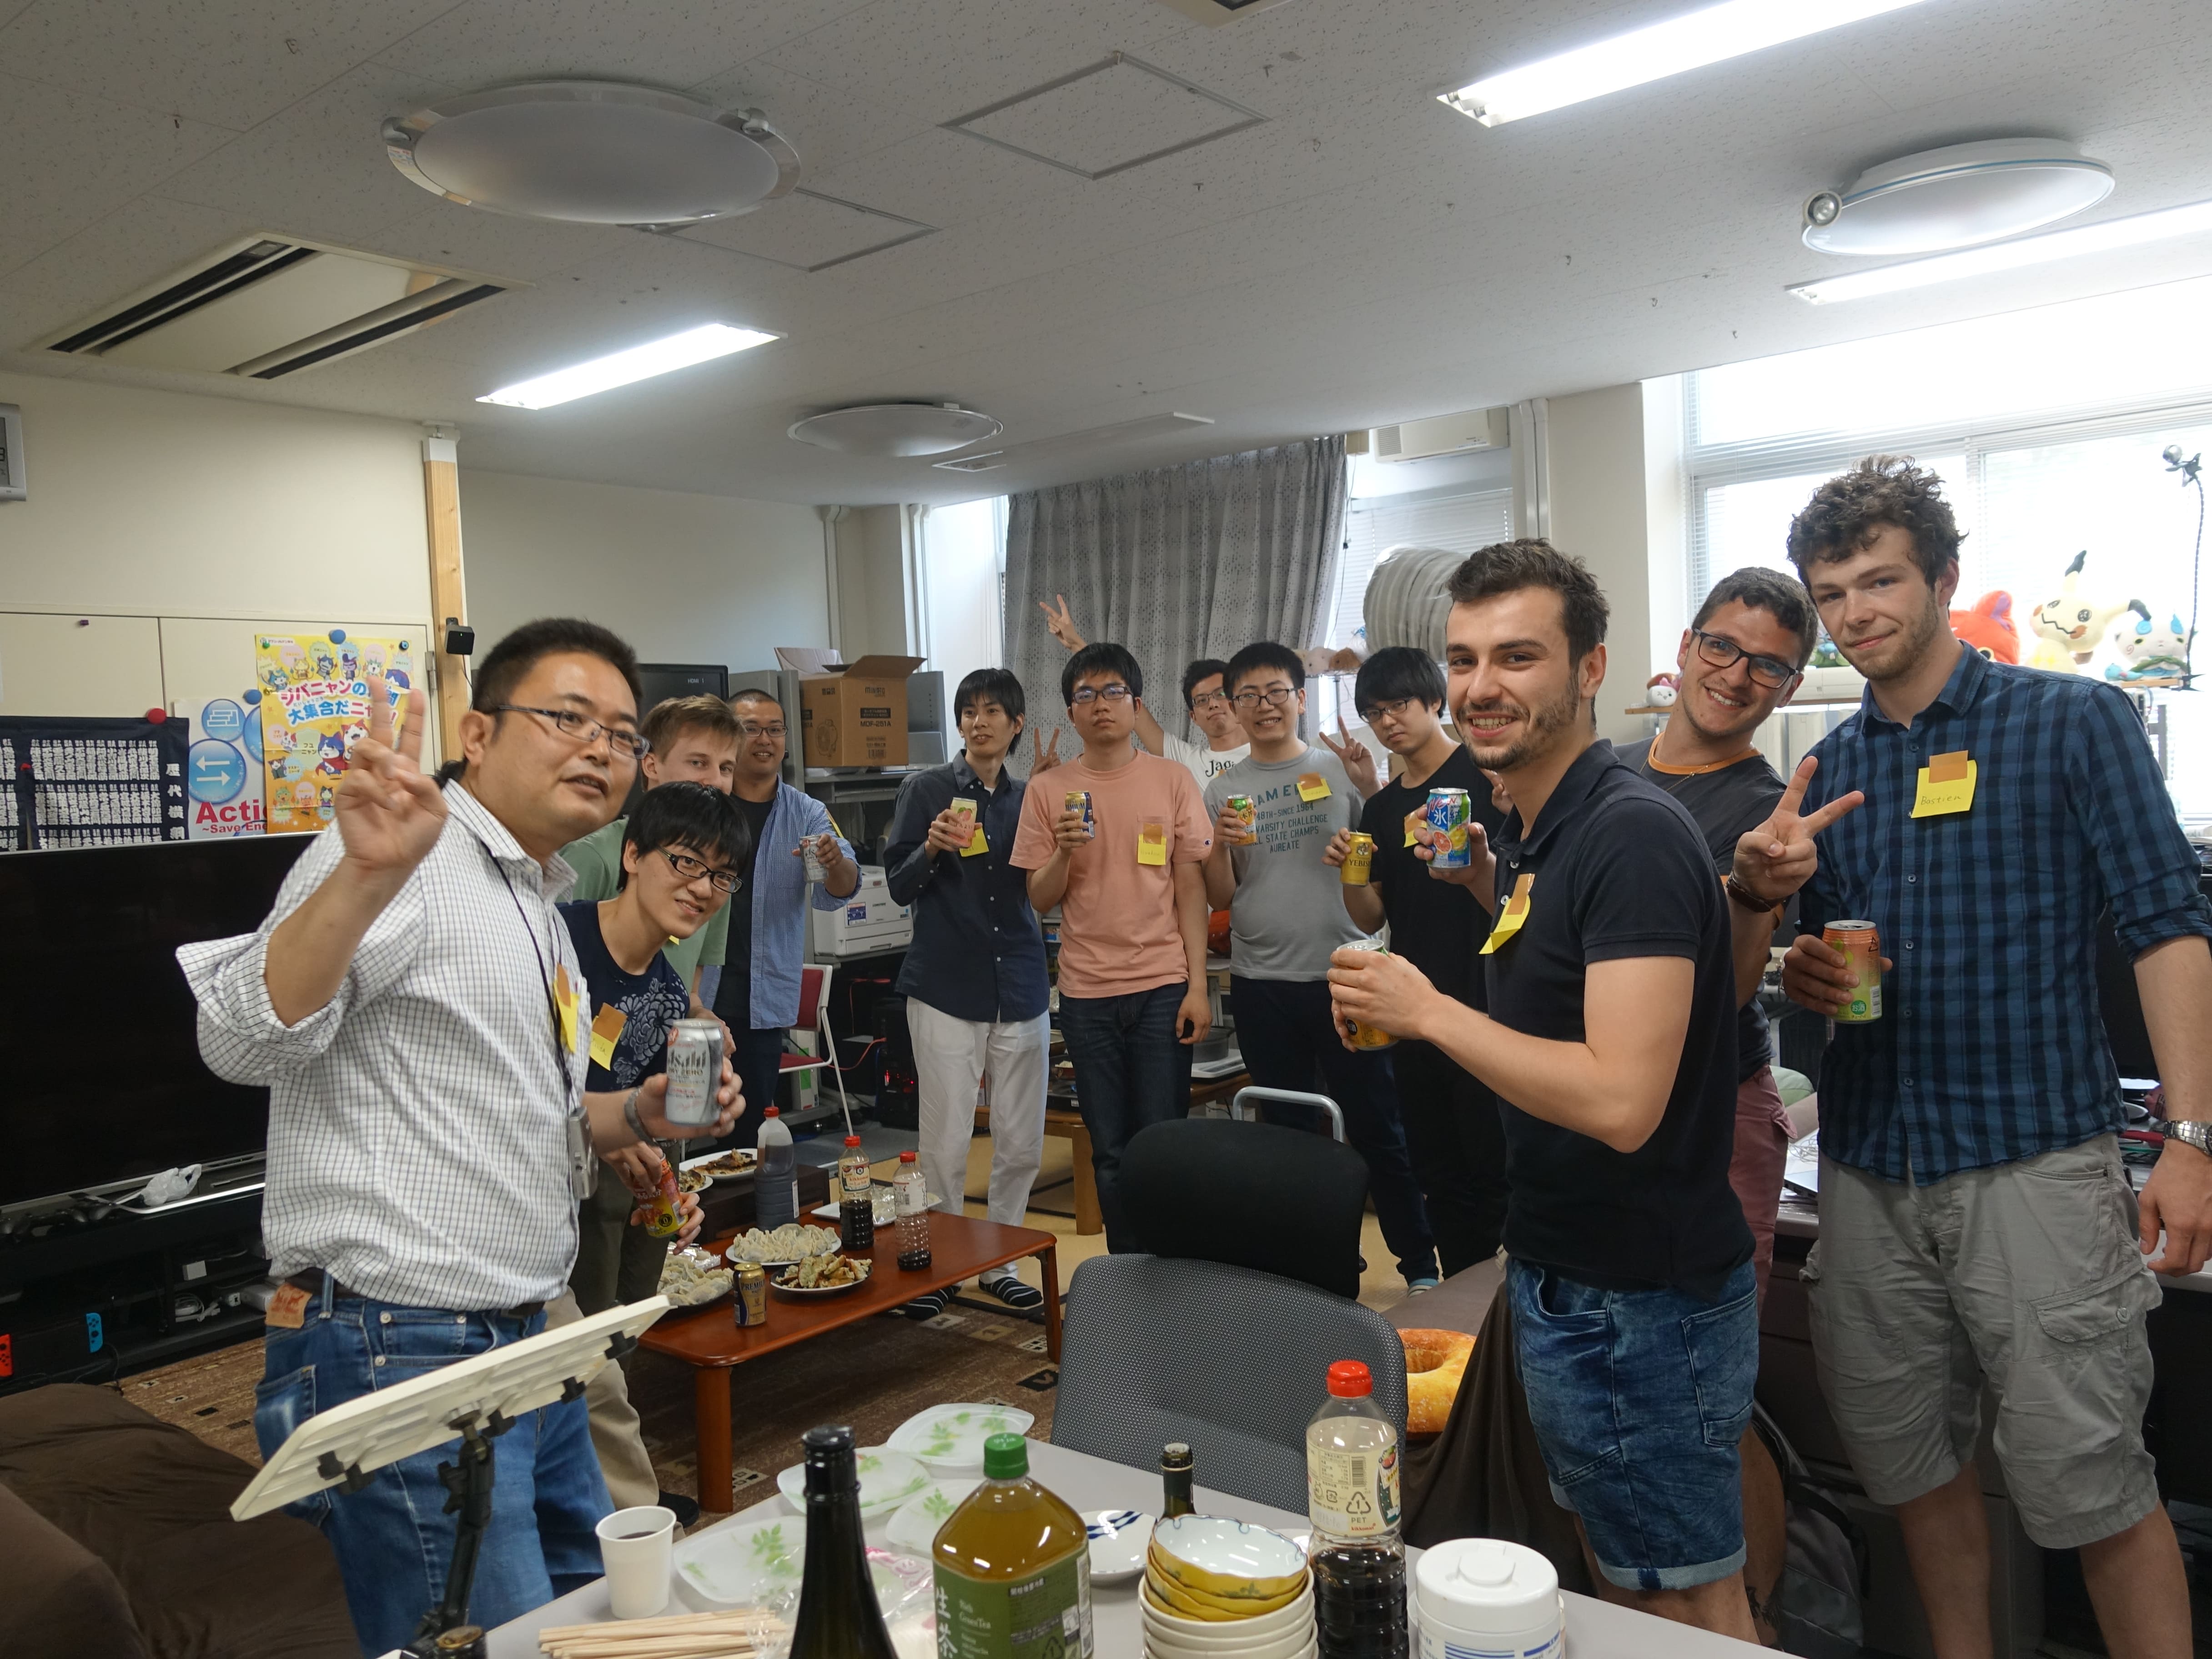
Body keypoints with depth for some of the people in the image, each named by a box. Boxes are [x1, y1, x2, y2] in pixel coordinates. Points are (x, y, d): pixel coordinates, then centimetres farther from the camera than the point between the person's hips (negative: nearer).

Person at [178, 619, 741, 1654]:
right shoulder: (411, 860, -14)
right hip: (401, 1355, -10)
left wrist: (638, 1118, 7)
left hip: (523, 1344, 10)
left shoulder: (538, 909, 16)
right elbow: (244, 1042, -28)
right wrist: (368, 873, -40)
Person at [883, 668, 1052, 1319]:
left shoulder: (1029, 798, 11)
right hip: (946, 986, -3)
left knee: (1021, 1142, 7)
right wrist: (932, 849, -20)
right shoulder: (927, 790, 2)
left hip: (1020, 985, 4)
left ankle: (999, 1262, 24)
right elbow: (899, 886, 1)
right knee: (946, 1143, -3)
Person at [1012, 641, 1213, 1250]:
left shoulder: (1172, 779, 3)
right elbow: (1040, 900, 6)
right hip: (1087, 993, 1)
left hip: (1164, 986, -1)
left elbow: (1191, 886, 2)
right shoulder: (1047, 790, 4)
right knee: (1110, 1153, 9)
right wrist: (1064, 851, -15)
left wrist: (1198, 986, -4)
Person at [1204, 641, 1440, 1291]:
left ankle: (1419, 1263, 17)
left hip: (1341, 975, -2)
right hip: (1262, 987, 2)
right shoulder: (1222, 792, 6)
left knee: (1376, 1127, 5)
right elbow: (1220, 898, 6)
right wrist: (1221, 846, -14)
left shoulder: (1341, 770, 2)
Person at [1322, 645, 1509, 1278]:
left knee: (1493, 1166, -3)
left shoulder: (1488, 776, -5)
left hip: (1485, 1004, -6)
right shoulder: (1380, 808, 14)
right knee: (1439, 1172, 14)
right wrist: (1348, 871, -4)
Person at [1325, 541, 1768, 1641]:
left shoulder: (1631, 836, -23)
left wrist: (1428, 1013, -22)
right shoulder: (1532, 828, 7)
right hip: (1564, 1277, 10)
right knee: (1617, 1577, 24)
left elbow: (1621, 1099, -30)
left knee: (1688, 1607, 9)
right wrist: (1493, 891, 8)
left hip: (1639, 1302, -9)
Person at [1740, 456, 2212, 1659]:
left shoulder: (2072, 723, -1)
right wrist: (1800, 969, -5)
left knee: (2087, 1480, -1)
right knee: (1912, 1465, 13)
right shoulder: (1827, 768, 12)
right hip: (1868, 1168, 5)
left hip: (2034, 1159, -4)